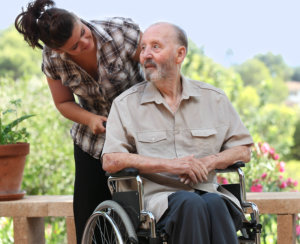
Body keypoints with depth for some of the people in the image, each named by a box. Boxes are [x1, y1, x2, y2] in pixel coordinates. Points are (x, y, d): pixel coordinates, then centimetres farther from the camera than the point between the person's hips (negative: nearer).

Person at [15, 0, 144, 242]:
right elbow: (64, 102, 3)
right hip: (93, 142, 3)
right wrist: (90, 119, -17)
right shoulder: (52, 58, -13)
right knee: (88, 224, 2)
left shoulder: (123, 32, -22)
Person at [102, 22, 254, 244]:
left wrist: (208, 162, -4)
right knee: (191, 204, -36)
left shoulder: (214, 99, 16)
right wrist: (169, 165, -11)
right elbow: (111, 161, -2)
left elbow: (243, 150, 18)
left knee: (215, 204, -34)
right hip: (157, 196, -2)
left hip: (208, 190, 2)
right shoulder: (126, 104, 9)